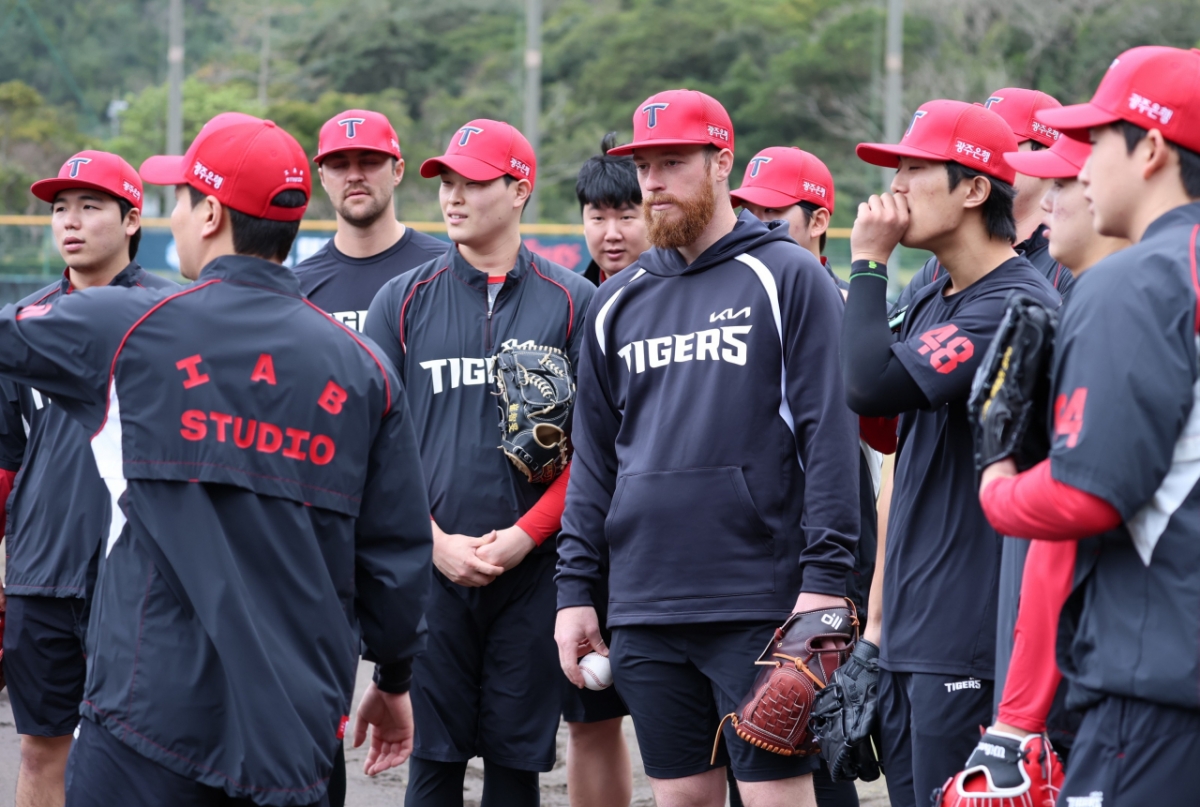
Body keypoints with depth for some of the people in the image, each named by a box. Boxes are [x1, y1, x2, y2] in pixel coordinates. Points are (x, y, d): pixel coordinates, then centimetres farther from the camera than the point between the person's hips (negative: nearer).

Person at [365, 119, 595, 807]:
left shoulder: (572, 303, 4)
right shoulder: (402, 301, 6)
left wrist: (525, 535, -10)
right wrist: (439, 544, -7)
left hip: (534, 569, 0)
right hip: (432, 569, 0)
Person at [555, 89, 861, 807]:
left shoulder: (787, 278, -1)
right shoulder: (621, 303, 15)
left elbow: (830, 433, -7)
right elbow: (594, 459, 17)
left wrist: (825, 579, -14)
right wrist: (576, 588, 10)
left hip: (761, 606, -5)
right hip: (646, 608, 5)